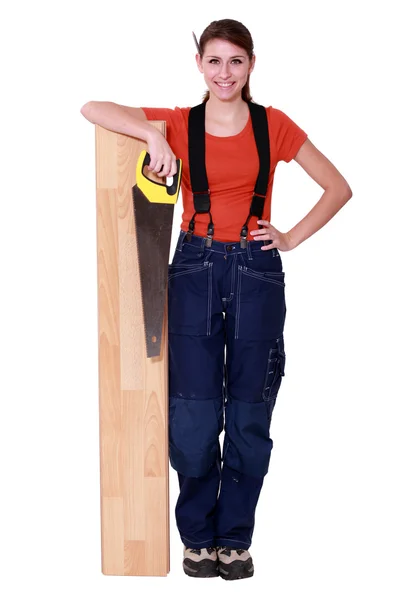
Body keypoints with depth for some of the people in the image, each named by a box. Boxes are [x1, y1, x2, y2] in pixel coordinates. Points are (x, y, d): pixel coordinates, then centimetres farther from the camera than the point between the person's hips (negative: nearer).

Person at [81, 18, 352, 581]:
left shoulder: (273, 125, 4)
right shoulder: (179, 124, 4)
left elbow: (338, 188, 8)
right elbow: (92, 108, -3)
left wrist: (292, 238, 1)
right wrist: (152, 135, -18)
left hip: (257, 270, 0)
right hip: (195, 266, 0)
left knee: (249, 414, 4)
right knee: (195, 415, -1)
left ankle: (235, 539, 18)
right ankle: (197, 536, 16)